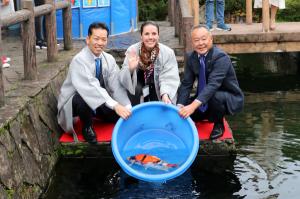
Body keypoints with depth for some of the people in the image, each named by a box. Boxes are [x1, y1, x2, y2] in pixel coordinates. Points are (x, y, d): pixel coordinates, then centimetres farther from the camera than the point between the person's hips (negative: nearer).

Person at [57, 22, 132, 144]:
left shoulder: (109, 59, -5)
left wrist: (127, 107, -27)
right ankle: (87, 127, -8)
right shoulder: (79, 60, -25)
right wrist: (115, 105, -48)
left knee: (122, 113, -12)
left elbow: (116, 86, -12)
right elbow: (91, 87, -38)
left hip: (100, 102, 6)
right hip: (74, 102, -6)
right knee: (84, 99, -37)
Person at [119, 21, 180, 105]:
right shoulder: (132, 51, -7)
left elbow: (169, 78, -14)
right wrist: (130, 69, -31)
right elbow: (124, 79, -9)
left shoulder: (168, 53, -9)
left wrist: (165, 94, -33)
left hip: (159, 97, -1)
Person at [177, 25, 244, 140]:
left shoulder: (221, 57, -26)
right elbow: (186, 84, -6)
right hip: (205, 98, 7)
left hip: (230, 99, -6)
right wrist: (180, 106, -23)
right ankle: (211, 116, 19)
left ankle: (218, 124, -6)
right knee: (182, 112, -9)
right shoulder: (191, 57, -4)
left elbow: (213, 85, -37)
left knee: (215, 96, -38)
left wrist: (193, 105, -48)